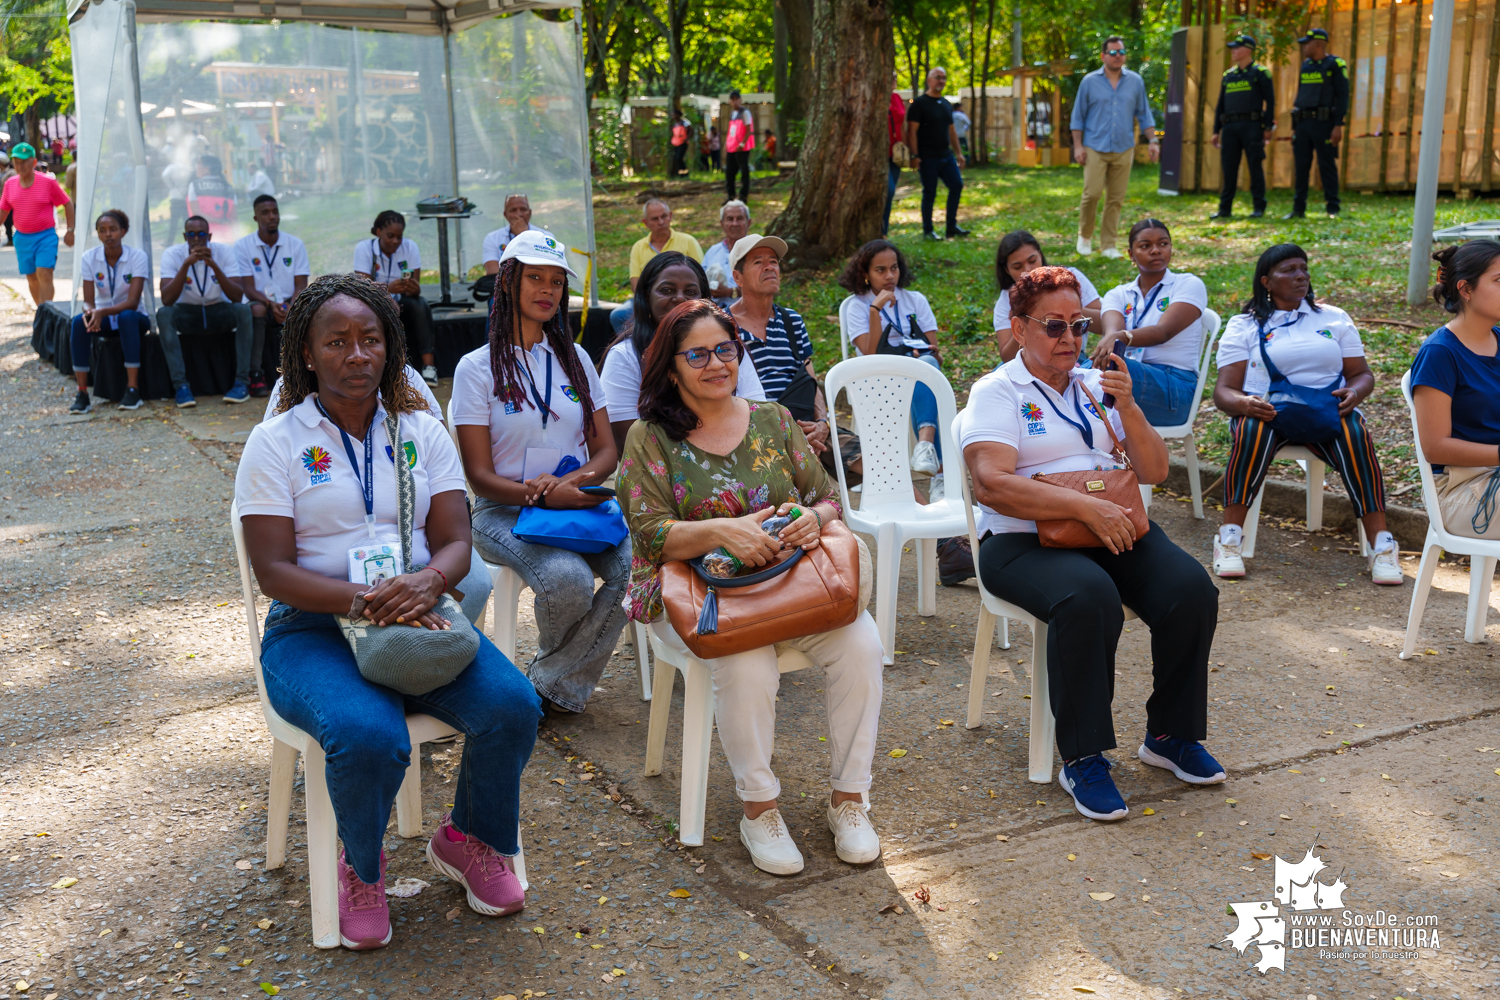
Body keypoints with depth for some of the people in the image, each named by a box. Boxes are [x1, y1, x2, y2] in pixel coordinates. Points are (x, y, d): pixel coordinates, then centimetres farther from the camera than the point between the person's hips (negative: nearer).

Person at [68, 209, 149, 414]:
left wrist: (103, 312, -40)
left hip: (132, 318, -2)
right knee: (79, 321, -30)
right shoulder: (89, 257, -6)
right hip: (102, 318, 2)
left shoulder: (138, 256, -15)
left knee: (127, 316, -38)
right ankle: (82, 393, -29)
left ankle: (133, 389, -36)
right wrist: (90, 311, -35)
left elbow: (132, 302, -23)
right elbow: (88, 300, -9)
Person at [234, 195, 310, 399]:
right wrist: (271, 303, -25)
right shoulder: (242, 246, 2)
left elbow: (301, 285, 1)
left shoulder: (296, 244, 7)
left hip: (289, 306, 2)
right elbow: (248, 288, -5)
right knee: (256, 309, -38)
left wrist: (291, 307, -21)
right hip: (261, 304, -2)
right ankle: (256, 376, -36)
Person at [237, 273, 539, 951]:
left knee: (513, 705, -23)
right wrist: (364, 602, -26)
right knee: (368, 736, -34)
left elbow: (455, 542, 2)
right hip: (313, 630, -3)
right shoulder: (276, 442, 0)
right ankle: (361, 865, 1)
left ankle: (468, 839, 8)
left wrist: (426, 583, -23)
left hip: (418, 615, 3)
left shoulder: (422, 432, 10)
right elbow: (273, 571, -8)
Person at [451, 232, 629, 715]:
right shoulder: (477, 367, 1)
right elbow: (479, 474, -4)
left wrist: (572, 481, -13)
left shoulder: (575, 358, 14)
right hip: (504, 511, -4)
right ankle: (557, 667, 1)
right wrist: (544, 497, -22)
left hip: (578, 502, 4)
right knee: (567, 579, -34)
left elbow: (607, 451, 11)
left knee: (633, 566, -28)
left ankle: (550, 686, -11)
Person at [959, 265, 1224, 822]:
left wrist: (1127, 408, -6)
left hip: (1115, 529, 6)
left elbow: (1154, 472, 11)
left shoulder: (1097, 385, 18)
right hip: (1026, 540, -5)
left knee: (1192, 591, -20)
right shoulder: (996, 393, 1)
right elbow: (991, 484, -16)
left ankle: (1171, 735, 1)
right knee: (1089, 600, -36)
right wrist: (1085, 507, -24)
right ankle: (1082, 759, -21)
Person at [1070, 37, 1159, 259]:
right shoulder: (1090, 82, 2)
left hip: (1123, 149, 2)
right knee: (1092, 193, -12)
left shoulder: (1135, 81, 8)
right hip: (1095, 148, -2)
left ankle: (1108, 244, 10)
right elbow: (1078, 117, 5)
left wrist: (1153, 141, 3)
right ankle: (1085, 235, 11)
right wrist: (1078, 146, -2)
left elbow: (1144, 114, 12)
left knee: (1116, 199, 2)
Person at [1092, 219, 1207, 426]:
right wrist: (1108, 341, -32)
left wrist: (1122, 337, -34)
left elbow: (1164, 331, -13)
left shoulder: (1189, 285, 7)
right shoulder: (1118, 295, 18)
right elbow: (1112, 330, -5)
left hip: (1174, 390, -3)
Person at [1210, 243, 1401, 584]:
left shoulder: (1334, 318, 18)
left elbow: (1362, 373, 15)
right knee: (1252, 431, -37)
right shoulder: (1244, 326, 10)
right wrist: (1243, 403, -23)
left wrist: (1354, 393, -10)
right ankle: (1229, 538, -32)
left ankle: (1381, 544, -30)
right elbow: (1224, 389, 2)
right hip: (1266, 410, -1)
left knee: (1355, 433, -32)